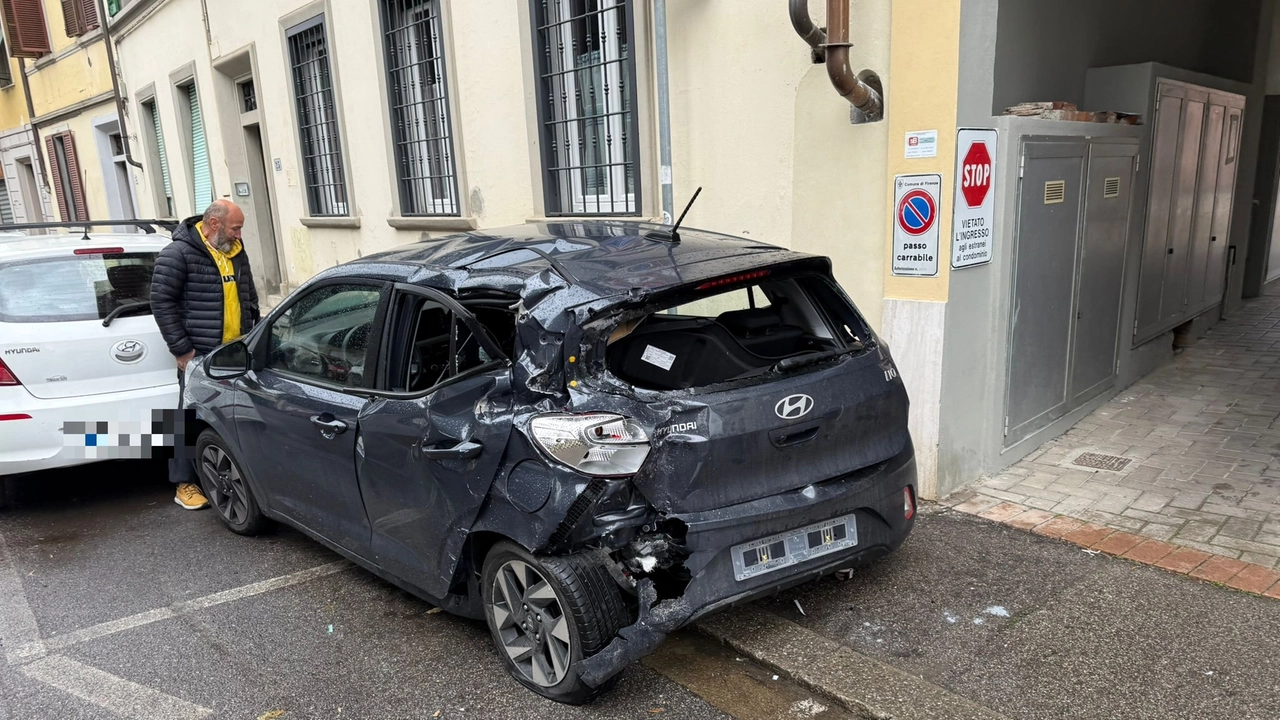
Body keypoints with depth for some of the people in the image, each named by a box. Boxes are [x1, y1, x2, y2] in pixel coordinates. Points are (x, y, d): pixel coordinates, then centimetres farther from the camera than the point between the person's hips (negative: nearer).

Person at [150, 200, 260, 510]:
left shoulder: (236, 253, 13)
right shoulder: (178, 255, -9)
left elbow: (250, 299, 23)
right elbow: (162, 302, -10)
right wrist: (182, 351, -13)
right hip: (200, 355, -6)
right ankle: (185, 484, 9)